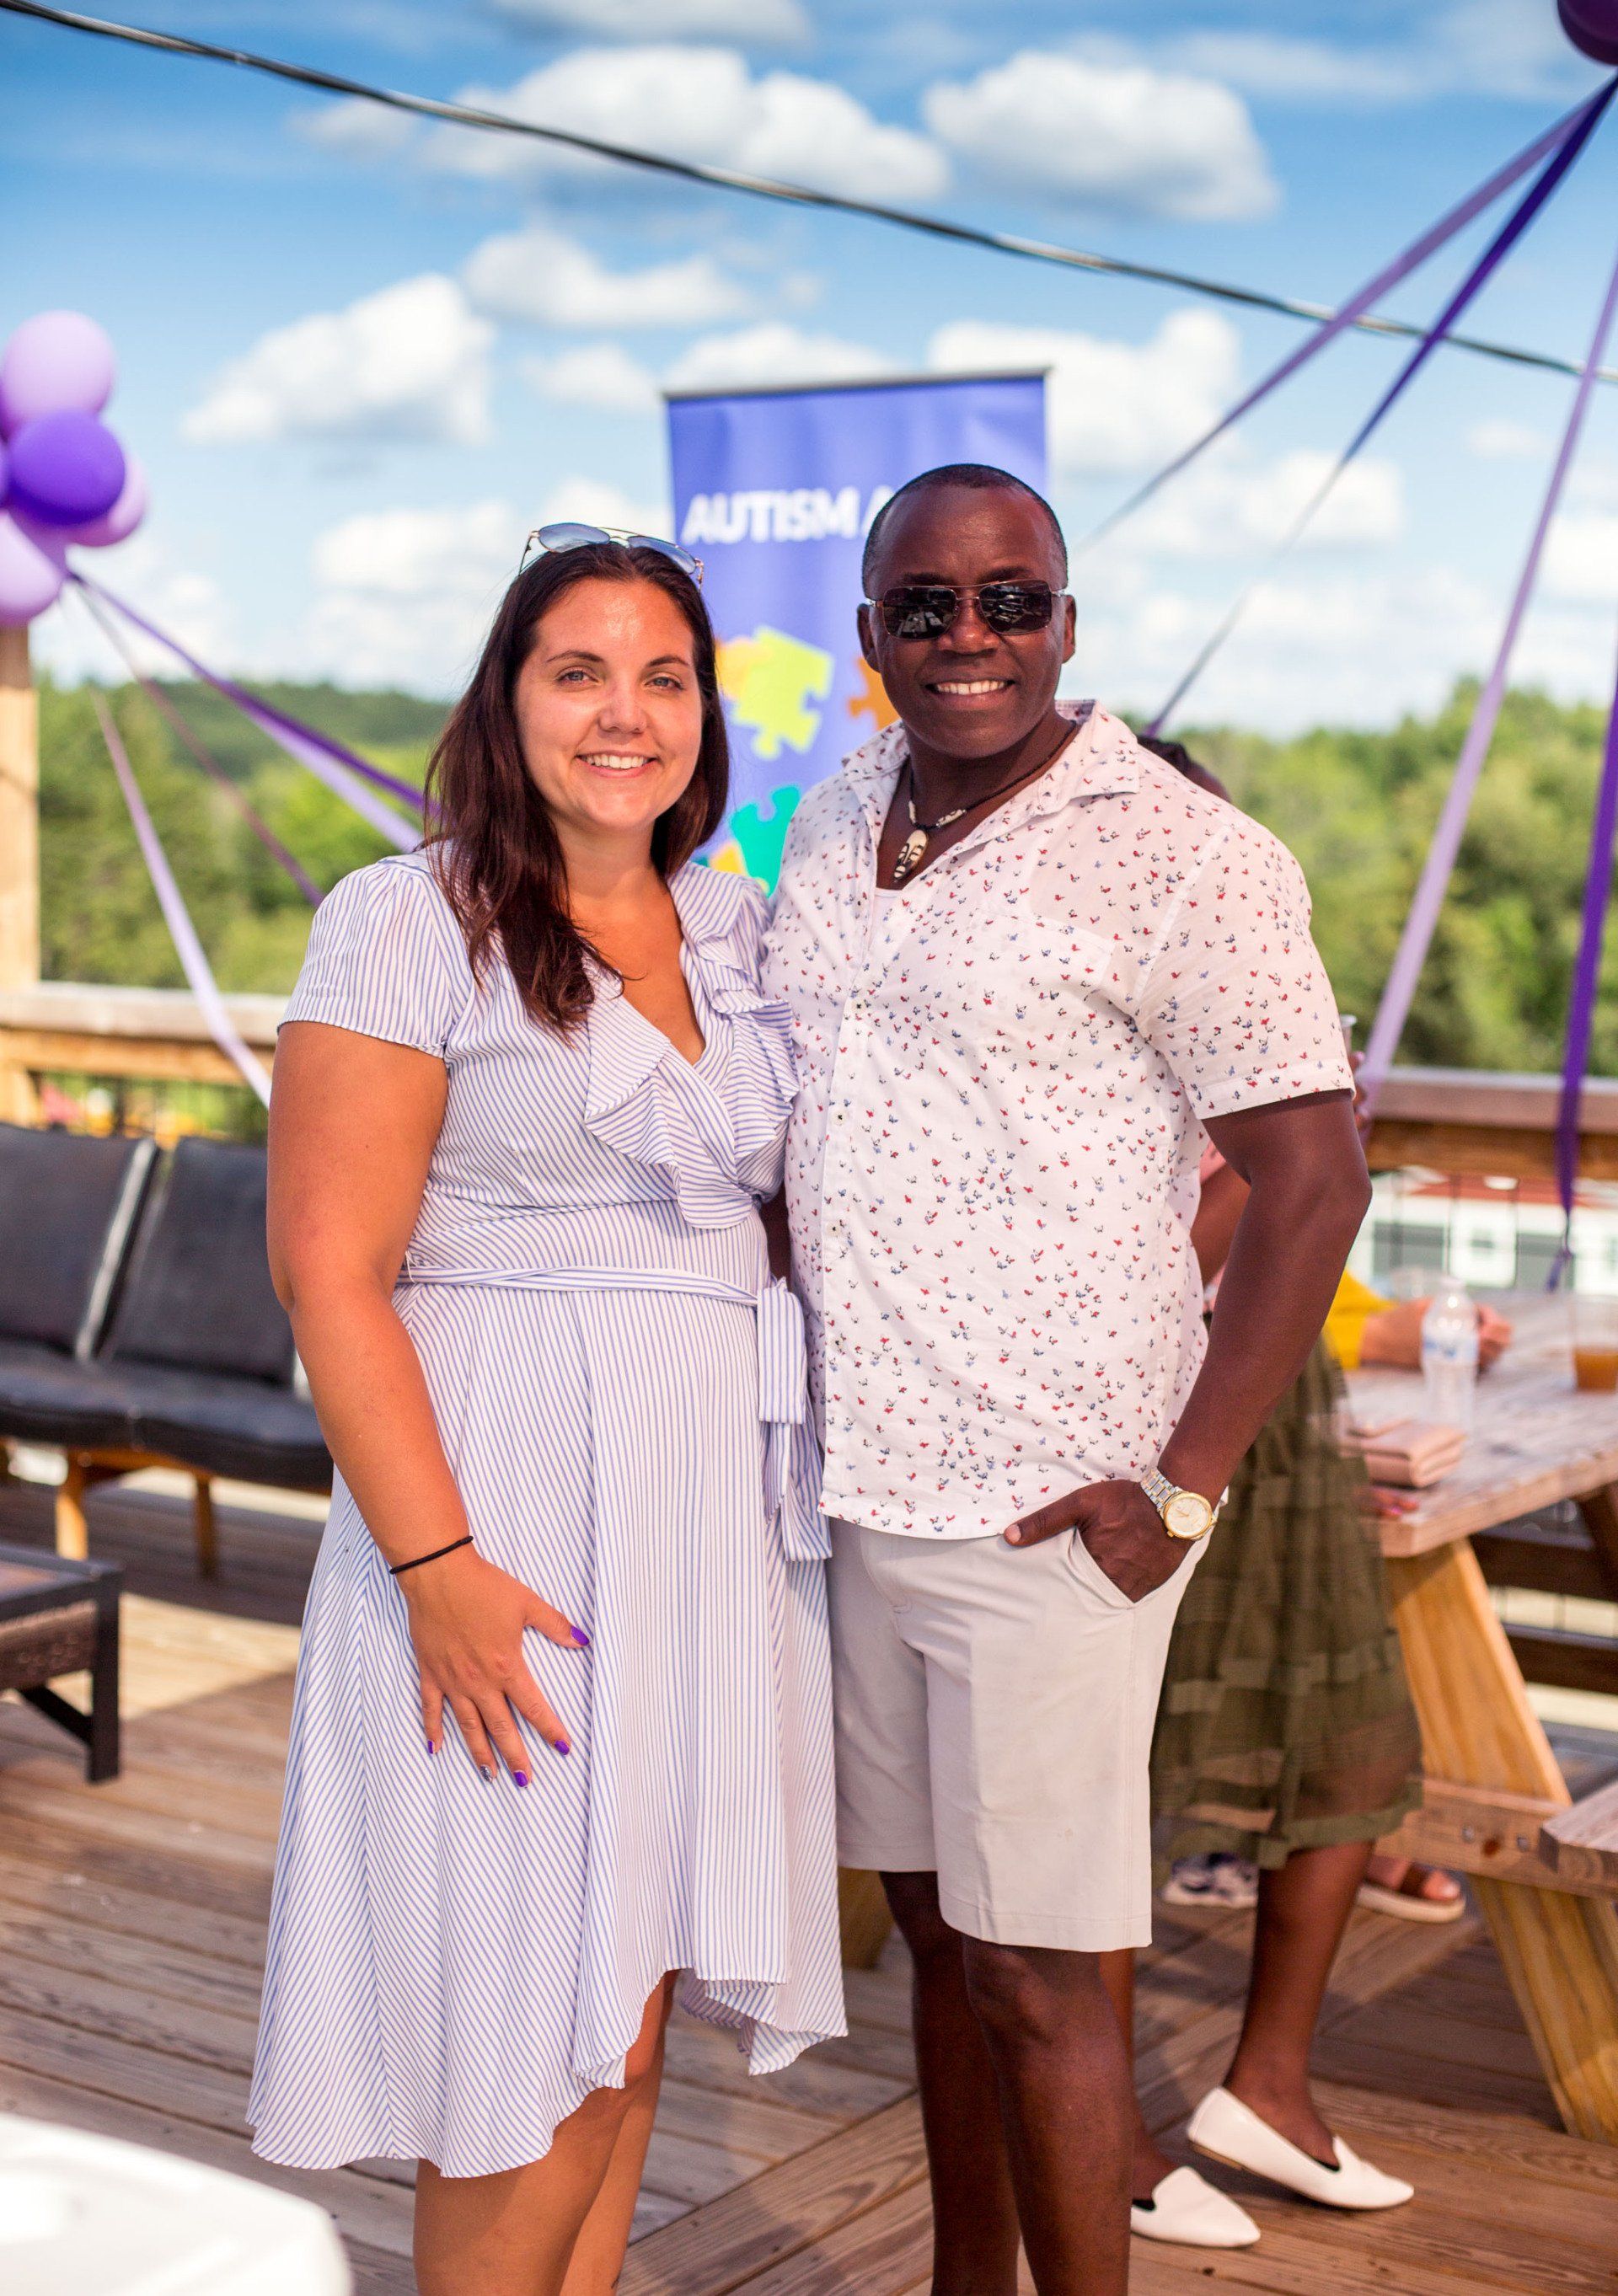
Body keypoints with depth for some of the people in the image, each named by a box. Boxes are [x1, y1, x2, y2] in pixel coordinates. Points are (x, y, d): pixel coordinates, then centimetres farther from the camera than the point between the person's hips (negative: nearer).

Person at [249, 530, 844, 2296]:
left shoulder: (731, 929, 12)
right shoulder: (410, 922, -7)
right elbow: (327, 1267, -12)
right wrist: (435, 1563, -20)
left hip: (707, 1507, 6)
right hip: (514, 1513, -6)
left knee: (630, 2018, 13)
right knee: (529, 2047, -2)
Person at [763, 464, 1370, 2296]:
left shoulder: (1181, 857, -10)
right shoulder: (830, 830, 10)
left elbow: (1315, 1178, -11)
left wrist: (1185, 1492, -14)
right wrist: (776, 1378, 13)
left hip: (1046, 1509, -6)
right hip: (850, 1488, 6)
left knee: (1031, 1972, 0)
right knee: (936, 1927, 17)